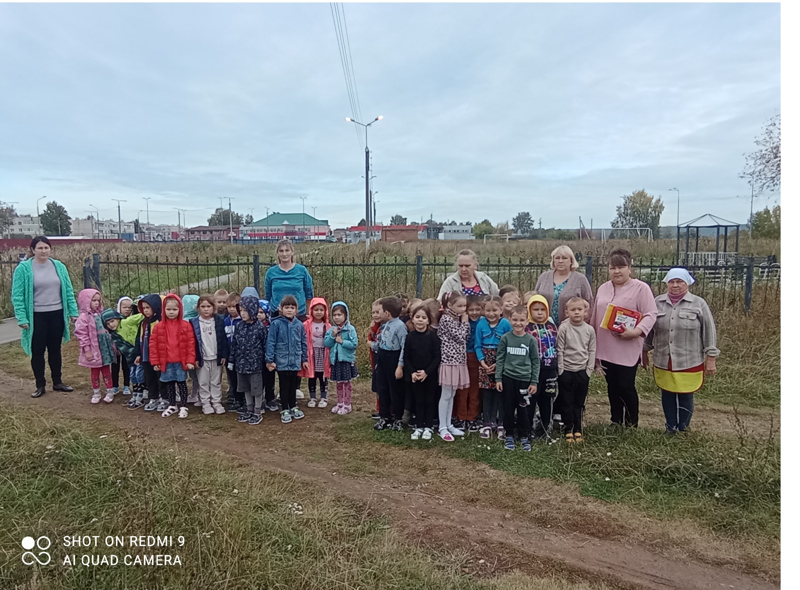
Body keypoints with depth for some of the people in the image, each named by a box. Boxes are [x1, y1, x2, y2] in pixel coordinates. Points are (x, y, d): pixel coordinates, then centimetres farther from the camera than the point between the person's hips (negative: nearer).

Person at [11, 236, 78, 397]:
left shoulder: (59, 266, 2)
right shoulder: (23, 268, -8)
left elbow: (68, 291, 5)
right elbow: (17, 295, -8)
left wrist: (74, 312, 1)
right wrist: (22, 318, -13)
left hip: (57, 315, 3)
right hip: (36, 317, -3)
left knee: (55, 350, 14)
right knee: (37, 352, 7)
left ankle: (57, 382, 26)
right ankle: (40, 386, 20)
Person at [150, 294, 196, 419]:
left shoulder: (186, 325, -5)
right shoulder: (159, 326, 0)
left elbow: (191, 343, -5)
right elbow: (153, 344, 2)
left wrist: (190, 360, -9)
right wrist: (155, 362, -1)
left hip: (181, 362, -2)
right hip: (166, 362, 2)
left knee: (181, 383, 6)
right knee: (169, 384, 14)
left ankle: (184, 407, 16)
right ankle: (172, 406, 29)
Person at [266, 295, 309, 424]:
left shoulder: (299, 324, 1)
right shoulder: (276, 324, -9)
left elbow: (304, 343, 9)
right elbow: (270, 342, -8)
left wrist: (305, 359, 11)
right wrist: (270, 360, -9)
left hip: (295, 361, 3)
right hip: (282, 361, -3)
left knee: (293, 386, 15)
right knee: (284, 387, 7)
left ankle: (293, 407, 29)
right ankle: (285, 410, 19)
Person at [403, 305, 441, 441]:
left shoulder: (433, 336, -10)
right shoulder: (410, 337, -4)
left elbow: (437, 357, -11)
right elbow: (406, 357, 0)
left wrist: (427, 372, -16)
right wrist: (412, 372, -11)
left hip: (430, 374, -2)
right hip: (415, 375, 2)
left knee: (430, 400, 10)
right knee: (418, 401, 12)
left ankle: (428, 427, 22)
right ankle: (419, 426, 23)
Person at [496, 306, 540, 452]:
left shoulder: (531, 340, -2)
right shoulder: (505, 338, -2)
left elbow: (535, 362, 3)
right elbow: (500, 359, 2)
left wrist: (534, 382, 0)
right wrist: (498, 379, -1)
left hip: (524, 379, 0)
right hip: (508, 378, 0)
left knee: (523, 410, 7)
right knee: (508, 409, 7)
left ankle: (524, 437, 22)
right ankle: (509, 436, 21)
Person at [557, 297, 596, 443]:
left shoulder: (589, 330, 0)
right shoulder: (563, 328, -8)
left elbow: (592, 351, 4)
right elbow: (560, 350, -6)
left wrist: (589, 369, -1)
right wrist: (561, 370, -8)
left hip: (582, 372, 2)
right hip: (566, 372, -2)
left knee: (579, 403, 11)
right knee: (567, 402, 6)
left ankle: (578, 429, 22)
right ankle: (568, 430, 16)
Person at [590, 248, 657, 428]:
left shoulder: (641, 288, -6)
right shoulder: (603, 288, 12)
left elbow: (650, 315, -12)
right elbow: (595, 316, 15)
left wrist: (636, 331, -27)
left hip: (628, 349, -5)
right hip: (606, 348, 5)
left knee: (626, 387, -1)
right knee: (612, 387, 14)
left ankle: (631, 425, 19)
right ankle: (615, 422, 27)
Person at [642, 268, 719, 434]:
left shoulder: (699, 304, -4)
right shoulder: (657, 303, 4)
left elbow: (709, 332, -2)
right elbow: (648, 328, 12)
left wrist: (711, 358, -4)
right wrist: (644, 352, 14)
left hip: (689, 362, -2)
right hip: (663, 362, 2)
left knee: (686, 395, 5)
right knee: (667, 395, 10)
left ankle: (683, 429, 24)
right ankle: (671, 427, 26)